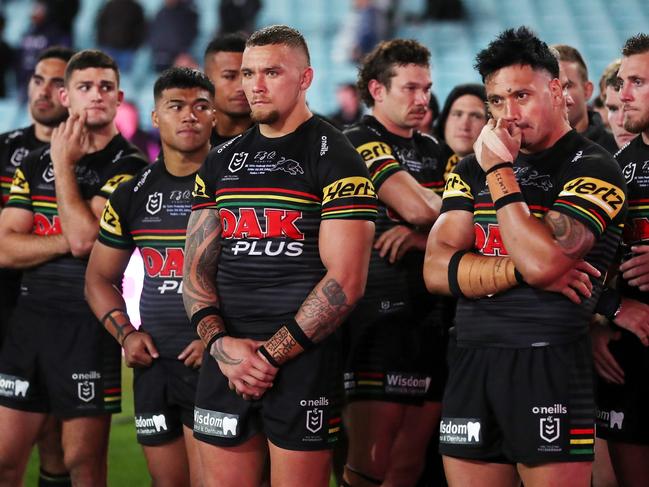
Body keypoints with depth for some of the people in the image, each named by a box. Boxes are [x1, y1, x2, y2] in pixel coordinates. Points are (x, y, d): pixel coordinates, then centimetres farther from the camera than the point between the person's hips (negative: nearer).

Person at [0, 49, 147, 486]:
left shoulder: (128, 167, -3)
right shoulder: (35, 163, 12)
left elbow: (85, 237, -17)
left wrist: (64, 164, -8)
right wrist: (67, 240, -12)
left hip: (91, 323, -4)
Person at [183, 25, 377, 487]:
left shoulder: (334, 159, -4)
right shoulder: (221, 162, 14)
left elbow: (345, 281, -11)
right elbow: (197, 268, 12)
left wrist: (270, 354, -13)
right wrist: (220, 341, -6)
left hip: (304, 359, -5)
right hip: (225, 359, 5)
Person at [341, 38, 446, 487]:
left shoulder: (432, 150, 19)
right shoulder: (361, 142, -5)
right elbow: (417, 207, -19)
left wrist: (421, 235, -8)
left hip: (430, 313, 7)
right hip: (379, 312, -7)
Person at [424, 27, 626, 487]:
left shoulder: (592, 169, -4)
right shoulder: (472, 169, 14)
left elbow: (543, 260, -20)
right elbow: (437, 270, 1)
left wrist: (500, 172, -11)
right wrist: (521, 271, -13)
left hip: (549, 362, -5)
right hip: (470, 362, 5)